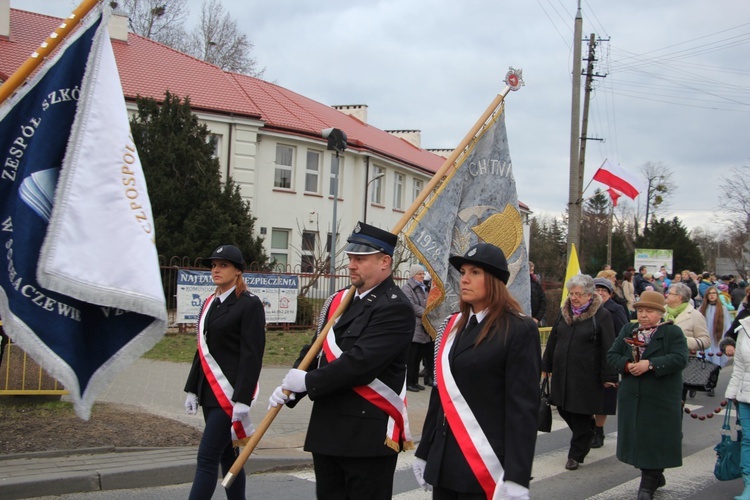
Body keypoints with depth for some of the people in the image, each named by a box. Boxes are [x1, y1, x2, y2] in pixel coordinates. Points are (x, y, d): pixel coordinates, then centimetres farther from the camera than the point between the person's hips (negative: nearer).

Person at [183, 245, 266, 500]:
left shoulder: (250, 304, -10)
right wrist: (192, 390, 15)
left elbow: (252, 355, -15)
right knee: (227, 456, 13)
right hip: (210, 391, 8)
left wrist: (242, 400, -20)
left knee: (207, 458, -10)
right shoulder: (210, 303, 14)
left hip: (231, 392, -8)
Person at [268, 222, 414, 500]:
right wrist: (289, 388, -2)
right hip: (327, 430, 8)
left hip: (369, 436, -8)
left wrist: (308, 381, -13)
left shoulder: (395, 308, -13)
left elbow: (361, 363, -22)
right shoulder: (339, 301, 14)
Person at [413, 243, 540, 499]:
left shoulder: (520, 330, -9)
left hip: (486, 468, -6)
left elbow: (523, 406, -13)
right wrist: (424, 452, 14)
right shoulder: (452, 325, 10)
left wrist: (516, 478, -18)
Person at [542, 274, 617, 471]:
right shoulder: (564, 312, 9)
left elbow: (608, 348, -9)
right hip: (562, 373, 6)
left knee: (581, 415, 1)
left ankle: (576, 454, 15)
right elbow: (552, 340, 16)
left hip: (586, 375, -6)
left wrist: (608, 377, -11)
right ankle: (586, 436, 36)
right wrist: (546, 366, 17)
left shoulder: (602, 315, -8)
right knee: (563, 409, 11)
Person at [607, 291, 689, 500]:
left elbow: (680, 359, -17)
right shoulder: (628, 330, 11)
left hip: (661, 399, -5)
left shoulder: (673, 332, -4)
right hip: (632, 398, 5)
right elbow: (612, 355, 7)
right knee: (637, 438, 11)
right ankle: (655, 477, 27)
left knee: (655, 440, -2)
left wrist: (650, 364, -25)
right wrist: (627, 365, -13)